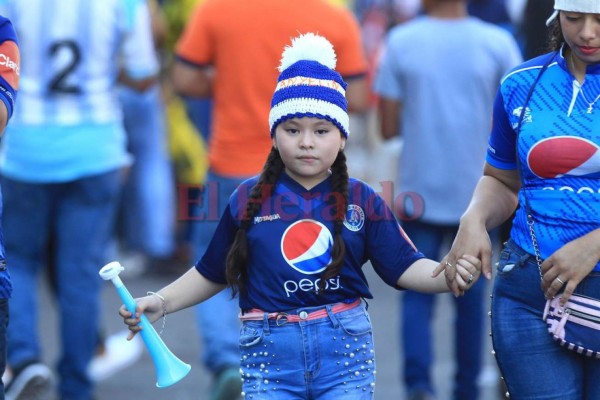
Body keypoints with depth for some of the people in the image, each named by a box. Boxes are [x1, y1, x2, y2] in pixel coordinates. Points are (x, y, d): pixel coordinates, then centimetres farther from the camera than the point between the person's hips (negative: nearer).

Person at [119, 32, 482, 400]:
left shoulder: (362, 200, 3)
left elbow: (403, 267, -2)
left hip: (344, 349, 0)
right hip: (269, 353, 0)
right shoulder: (248, 199, 4)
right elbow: (211, 274, 12)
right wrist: (162, 303, 0)